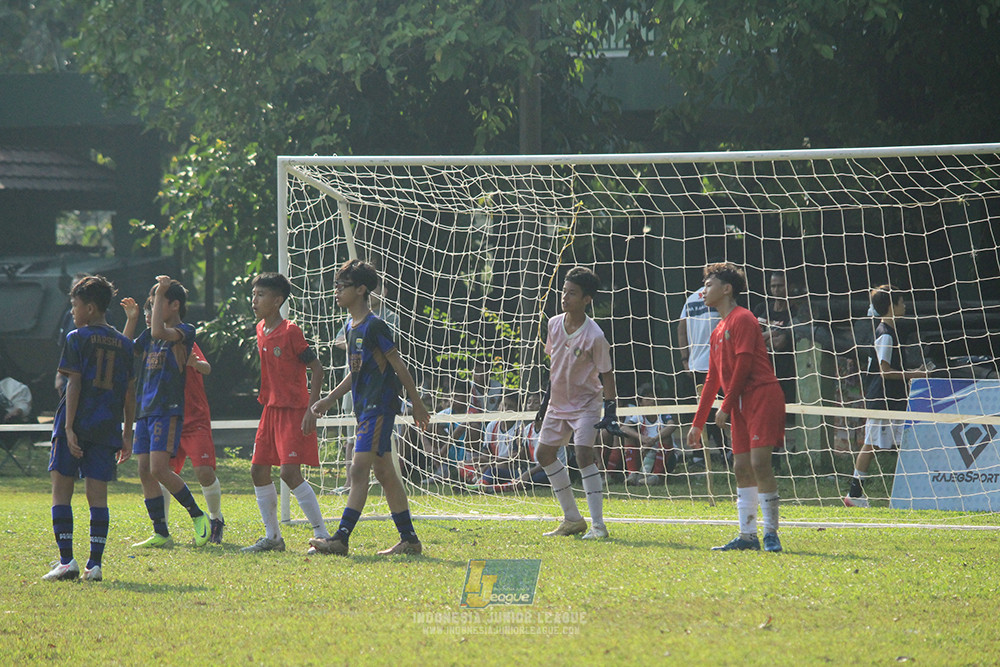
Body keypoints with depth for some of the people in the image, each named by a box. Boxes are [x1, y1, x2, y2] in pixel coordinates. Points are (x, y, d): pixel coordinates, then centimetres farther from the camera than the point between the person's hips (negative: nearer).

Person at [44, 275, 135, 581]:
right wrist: (126, 434, 17)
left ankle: (66, 560, -6)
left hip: (76, 423, -4)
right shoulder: (125, 344, 11)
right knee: (98, 494, 4)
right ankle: (94, 564, -3)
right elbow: (130, 393, 12)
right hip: (107, 427, 4)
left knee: (61, 490, 2)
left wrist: (68, 428, -13)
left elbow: (74, 385, -10)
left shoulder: (77, 339, -4)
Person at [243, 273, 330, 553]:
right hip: (271, 408, 9)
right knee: (258, 470, 7)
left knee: (290, 472, -16)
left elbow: (316, 368, -14)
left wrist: (311, 409, -19)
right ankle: (272, 537, 16)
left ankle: (322, 535, -9)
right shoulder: (261, 330, 10)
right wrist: (265, 397, 18)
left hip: (294, 410, -9)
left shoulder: (290, 331, -14)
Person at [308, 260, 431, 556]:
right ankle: (409, 539, 14)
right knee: (384, 473, 10)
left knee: (359, 470, -14)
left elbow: (399, 367, -10)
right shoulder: (351, 327, 15)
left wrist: (417, 404, -7)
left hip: (379, 407, -10)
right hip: (366, 408, 10)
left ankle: (341, 538, -18)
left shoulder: (374, 326, -13)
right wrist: (329, 399, 19)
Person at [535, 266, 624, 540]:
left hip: (586, 403, -8)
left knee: (584, 453, -22)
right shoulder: (554, 324, -2)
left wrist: (610, 413, -19)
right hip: (558, 403, 8)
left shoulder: (594, 337, -21)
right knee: (545, 453, 11)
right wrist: (547, 398, 18)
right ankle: (572, 519, 21)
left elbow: (606, 374, -14)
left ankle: (598, 525, -20)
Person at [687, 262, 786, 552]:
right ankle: (747, 536, 8)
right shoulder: (718, 331, 20)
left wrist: (726, 407, -11)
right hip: (741, 406, 9)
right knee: (742, 468, 5)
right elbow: (713, 379, 24)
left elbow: (743, 365, -14)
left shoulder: (743, 319, -7)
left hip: (762, 396, -9)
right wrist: (697, 423, 23)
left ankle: (771, 534, -12)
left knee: (759, 462, -14)